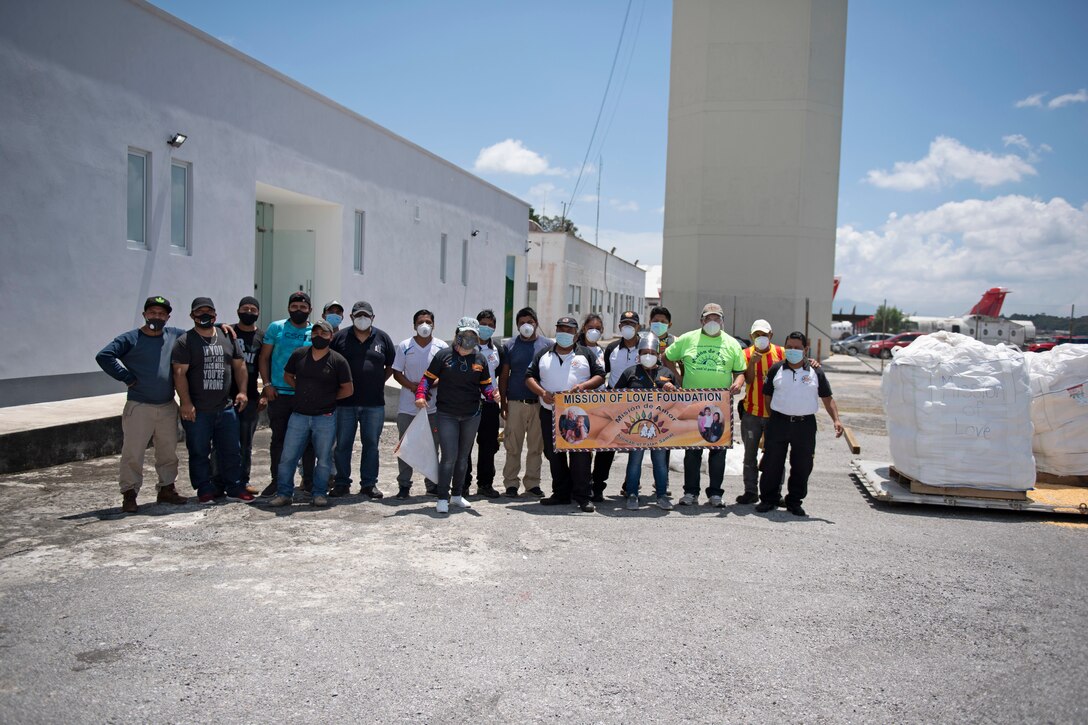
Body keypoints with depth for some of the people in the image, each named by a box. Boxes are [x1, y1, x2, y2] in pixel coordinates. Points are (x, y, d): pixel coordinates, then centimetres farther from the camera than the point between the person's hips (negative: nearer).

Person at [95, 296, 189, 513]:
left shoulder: (176, 336, 8)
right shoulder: (130, 339, -3)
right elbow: (103, 356, -12)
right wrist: (127, 377, -13)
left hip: (168, 407, 4)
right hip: (138, 407, -4)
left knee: (168, 452, 12)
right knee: (133, 453, -3)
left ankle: (166, 489, 25)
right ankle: (129, 495, 6)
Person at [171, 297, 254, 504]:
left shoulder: (229, 338, 12)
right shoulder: (184, 342, -1)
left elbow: (239, 366, 15)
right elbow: (180, 373, -8)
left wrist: (242, 391, 2)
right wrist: (186, 403, -15)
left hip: (226, 407, 4)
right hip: (197, 410, -3)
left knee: (232, 450, 7)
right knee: (199, 452, 4)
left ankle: (234, 488, 16)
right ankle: (205, 490, 14)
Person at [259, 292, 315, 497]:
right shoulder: (276, 328, 4)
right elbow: (264, 358, 6)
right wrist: (267, 384, -4)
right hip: (279, 394, 0)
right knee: (278, 438, 7)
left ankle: (309, 480, 16)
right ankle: (277, 480, 18)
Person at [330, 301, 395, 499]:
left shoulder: (382, 338, 7)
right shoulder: (340, 337, 3)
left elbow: (391, 365, 14)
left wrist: (379, 382, 6)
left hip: (374, 403, 1)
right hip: (345, 402, -1)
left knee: (371, 444, 7)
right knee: (343, 444, 4)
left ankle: (369, 484, 16)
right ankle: (342, 483, 15)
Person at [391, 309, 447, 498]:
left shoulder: (442, 347, 2)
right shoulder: (404, 346, 2)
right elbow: (397, 373, 2)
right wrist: (413, 386, -15)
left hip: (433, 407, 0)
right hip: (407, 406, 0)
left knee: (432, 447, 7)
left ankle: (432, 484, 18)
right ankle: (404, 485, 12)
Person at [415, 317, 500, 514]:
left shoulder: (480, 359, 6)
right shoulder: (443, 355, -4)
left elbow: (485, 385, 12)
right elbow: (428, 378, -1)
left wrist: (492, 394, -9)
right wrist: (421, 395, -16)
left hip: (472, 416, 4)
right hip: (447, 415, -4)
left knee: (463, 457, 14)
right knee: (449, 457, -10)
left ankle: (457, 495, 28)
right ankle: (443, 498, 1)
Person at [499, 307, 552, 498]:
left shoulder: (547, 344, 6)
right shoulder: (510, 345, 5)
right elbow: (504, 375, 6)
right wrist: (503, 403, 1)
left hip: (540, 403, 1)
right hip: (515, 402, -1)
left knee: (536, 446, 7)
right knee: (513, 446, 1)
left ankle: (532, 482, 18)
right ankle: (511, 482, 11)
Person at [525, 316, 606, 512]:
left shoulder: (585, 354, 9)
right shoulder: (543, 355, 14)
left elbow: (600, 376, 6)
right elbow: (529, 377, 11)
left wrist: (583, 386, -13)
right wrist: (542, 392, -8)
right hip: (550, 412, 3)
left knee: (580, 454, -8)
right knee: (553, 454, 7)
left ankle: (583, 496, -5)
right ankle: (561, 493, 17)